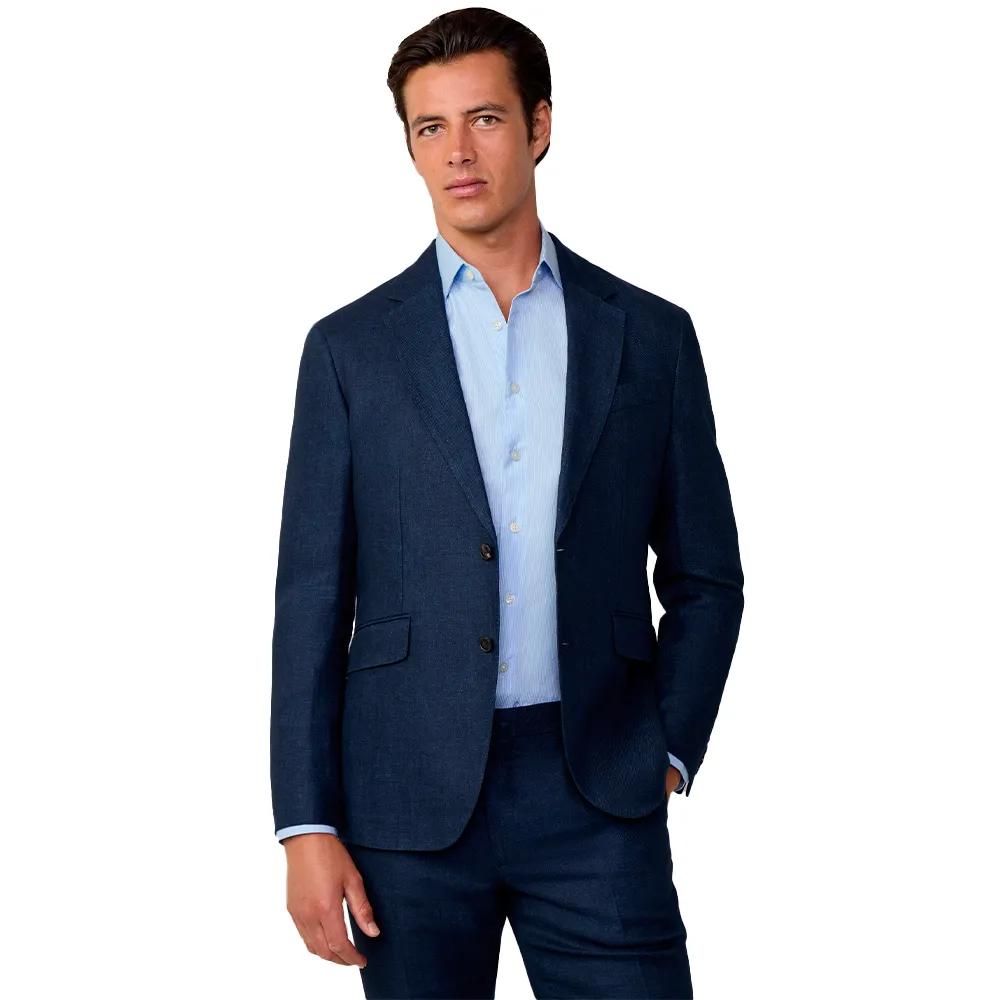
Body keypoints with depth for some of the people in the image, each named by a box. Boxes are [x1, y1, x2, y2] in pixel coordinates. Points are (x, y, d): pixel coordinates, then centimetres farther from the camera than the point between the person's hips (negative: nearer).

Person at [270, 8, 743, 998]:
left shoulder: (651, 336, 7)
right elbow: (310, 602, 3)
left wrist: (667, 756, 0)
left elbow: (705, 579, 12)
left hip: (597, 801, 0)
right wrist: (307, 825, -4)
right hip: (411, 802, 0)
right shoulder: (351, 348, 5)